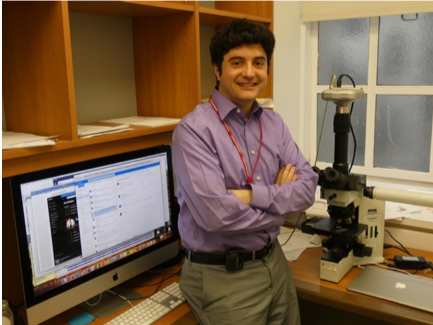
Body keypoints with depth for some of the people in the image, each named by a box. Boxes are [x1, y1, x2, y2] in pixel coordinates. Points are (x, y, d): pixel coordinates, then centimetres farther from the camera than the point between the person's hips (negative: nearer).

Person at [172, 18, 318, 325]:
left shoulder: (274, 123, 3)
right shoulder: (194, 129, -18)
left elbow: (307, 187, -4)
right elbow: (217, 214, -28)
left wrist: (253, 195, -21)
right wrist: (280, 198, -12)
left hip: (274, 260, 7)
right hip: (222, 276, -6)